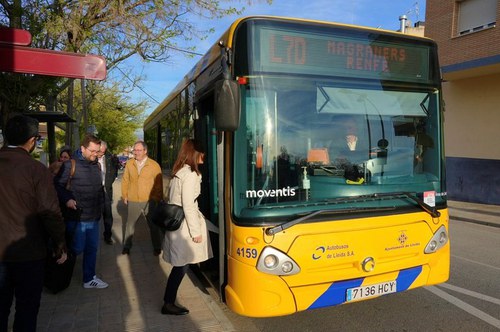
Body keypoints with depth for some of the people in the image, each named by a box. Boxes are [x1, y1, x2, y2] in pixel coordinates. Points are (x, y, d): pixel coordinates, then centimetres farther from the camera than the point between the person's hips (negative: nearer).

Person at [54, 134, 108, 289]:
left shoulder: (96, 165, 11)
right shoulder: (71, 164, -11)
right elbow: (58, 185, -11)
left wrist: (100, 205, 17)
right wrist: (67, 199, -24)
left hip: (94, 217, 7)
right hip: (77, 216, -7)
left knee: (92, 248, 13)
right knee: (77, 248, -1)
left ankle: (89, 279, 26)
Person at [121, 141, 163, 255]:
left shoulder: (154, 165, -8)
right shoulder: (129, 163, -1)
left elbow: (159, 184, -3)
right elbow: (125, 181, 6)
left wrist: (158, 199, -2)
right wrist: (124, 195, 4)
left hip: (149, 201, -1)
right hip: (132, 201, 2)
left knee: (153, 225, 11)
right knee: (130, 224, 15)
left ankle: (157, 248, 27)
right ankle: (126, 246, 33)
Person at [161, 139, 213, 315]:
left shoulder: (178, 172, 11)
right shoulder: (190, 175, -16)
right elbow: (188, 206, -19)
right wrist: (196, 231, -14)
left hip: (175, 221, 9)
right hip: (184, 226, -9)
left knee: (179, 266, 16)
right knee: (181, 266, 2)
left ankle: (169, 302, 25)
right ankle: (168, 304, 13)